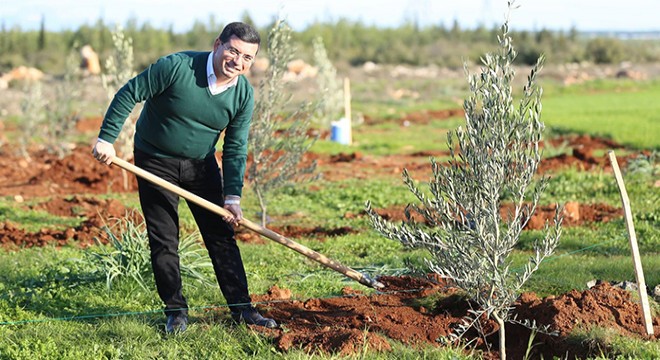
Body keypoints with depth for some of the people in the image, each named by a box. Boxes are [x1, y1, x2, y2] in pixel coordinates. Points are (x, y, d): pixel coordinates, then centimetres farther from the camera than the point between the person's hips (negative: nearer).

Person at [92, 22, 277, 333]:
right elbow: (129, 94, -17)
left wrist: (233, 195, -14)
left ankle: (242, 309, 10)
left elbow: (235, 149, -5)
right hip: (156, 162, -4)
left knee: (222, 235, 2)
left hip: (202, 165, 4)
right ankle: (176, 311, 11)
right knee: (163, 240, -1)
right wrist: (106, 139, -19)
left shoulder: (244, 94, -10)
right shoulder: (176, 66, -24)